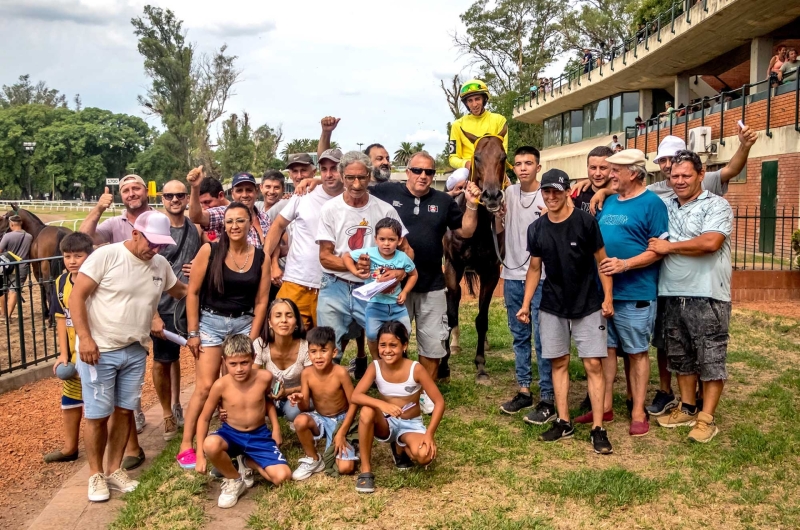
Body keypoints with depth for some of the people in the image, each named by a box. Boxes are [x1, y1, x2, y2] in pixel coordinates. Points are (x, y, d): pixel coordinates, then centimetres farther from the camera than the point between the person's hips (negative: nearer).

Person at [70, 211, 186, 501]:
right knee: (97, 414, 3)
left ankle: (115, 470, 26)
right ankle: (96, 475, 20)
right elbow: (76, 296, -14)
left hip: (135, 351, 5)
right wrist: (84, 338, -21)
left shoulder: (161, 264, 4)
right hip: (99, 350, -5)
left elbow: (179, 290, 23)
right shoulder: (106, 255, -13)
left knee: (125, 411, 11)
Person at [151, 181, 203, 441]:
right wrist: (153, 315, -14)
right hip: (164, 308, -2)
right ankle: (168, 415, 24)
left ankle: (176, 406, 30)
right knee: (162, 361, 7)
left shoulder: (196, 229, 5)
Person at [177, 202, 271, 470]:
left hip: (244, 324, 3)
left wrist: (252, 338, -1)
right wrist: (192, 332, -7)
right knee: (205, 386, -6)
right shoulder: (209, 250, -6)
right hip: (210, 322, -2)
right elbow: (193, 292, -4)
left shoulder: (261, 257, 1)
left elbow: (261, 301, 3)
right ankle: (186, 446, 3)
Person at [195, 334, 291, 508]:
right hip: (231, 434, -1)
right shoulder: (221, 385, -18)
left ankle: (247, 462, 13)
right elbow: (204, 418, -6)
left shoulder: (264, 378, -15)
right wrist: (200, 454, -11)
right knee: (210, 445, -37)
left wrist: (276, 427, 2)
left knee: (282, 476, -18)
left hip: (259, 436, 1)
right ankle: (234, 480, -6)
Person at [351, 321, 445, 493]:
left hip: (411, 425, -1)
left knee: (424, 456, -33)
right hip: (386, 423, 1)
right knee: (366, 411, -34)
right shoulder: (375, 367, -13)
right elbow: (355, 396, -24)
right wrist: (382, 404, -42)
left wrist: (429, 434, -28)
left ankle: (400, 448, 6)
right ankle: (366, 470, -18)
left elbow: (439, 402, -17)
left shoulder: (416, 369, -20)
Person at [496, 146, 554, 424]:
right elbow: (499, 230, 13)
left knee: (542, 339, -2)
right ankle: (523, 390, 25)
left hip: (540, 277, -5)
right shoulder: (509, 192, 7)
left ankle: (548, 399, 6)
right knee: (519, 337, 13)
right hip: (512, 276, 5)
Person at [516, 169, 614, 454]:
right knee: (559, 363, 9)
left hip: (588, 305, -3)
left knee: (593, 364, -3)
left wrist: (608, 297, -8)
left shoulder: (585, 221, -11)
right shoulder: (536, 229, 1)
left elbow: (602, 260, -5)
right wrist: (526, 304, 3)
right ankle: (563, 422, 19)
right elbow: (535, 268, 8)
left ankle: (598, 428, 3)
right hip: (552, 307, 4)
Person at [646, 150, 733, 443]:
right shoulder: (664, 206, 12)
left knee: (710, 359, 1)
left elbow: (710, 242, -20)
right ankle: (687, 409, 28)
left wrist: (669, 247, -11)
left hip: (707, 296, -6)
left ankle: (706, 419, 9)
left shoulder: (717, 205, -5)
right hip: (673, 296, 6)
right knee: (681, 356, 15)